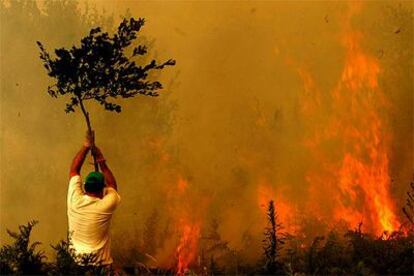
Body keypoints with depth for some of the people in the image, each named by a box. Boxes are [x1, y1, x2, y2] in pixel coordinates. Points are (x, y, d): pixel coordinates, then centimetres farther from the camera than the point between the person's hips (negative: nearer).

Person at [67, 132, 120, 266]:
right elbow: (112, 185, 7)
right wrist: (102, 162, 8)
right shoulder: (106, 205, -17)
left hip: (74, 260, 3)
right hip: (99, 263, -2)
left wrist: (86, 146, 2)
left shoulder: (75, 200, -12)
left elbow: (74, 170, 1)